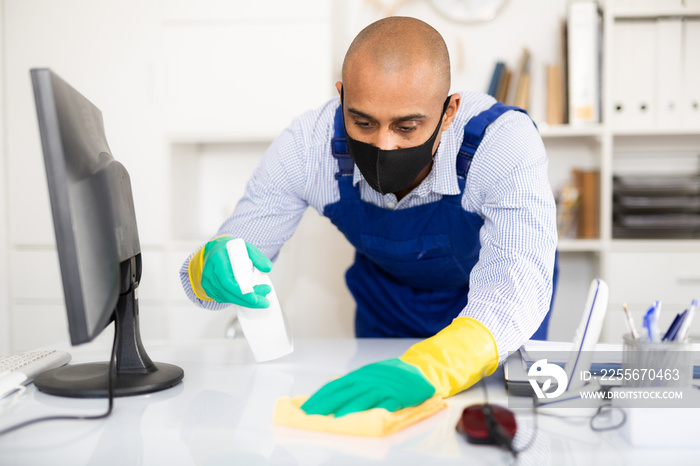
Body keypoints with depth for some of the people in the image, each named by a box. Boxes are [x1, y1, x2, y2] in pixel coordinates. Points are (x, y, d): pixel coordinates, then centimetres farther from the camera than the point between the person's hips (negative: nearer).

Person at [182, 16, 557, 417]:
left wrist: (428, 369, -66)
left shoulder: (506, 140, -35)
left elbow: (518, 284, -48)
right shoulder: (307, 146, -28)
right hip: (387, 306, 1)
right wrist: (214, 267, -45)